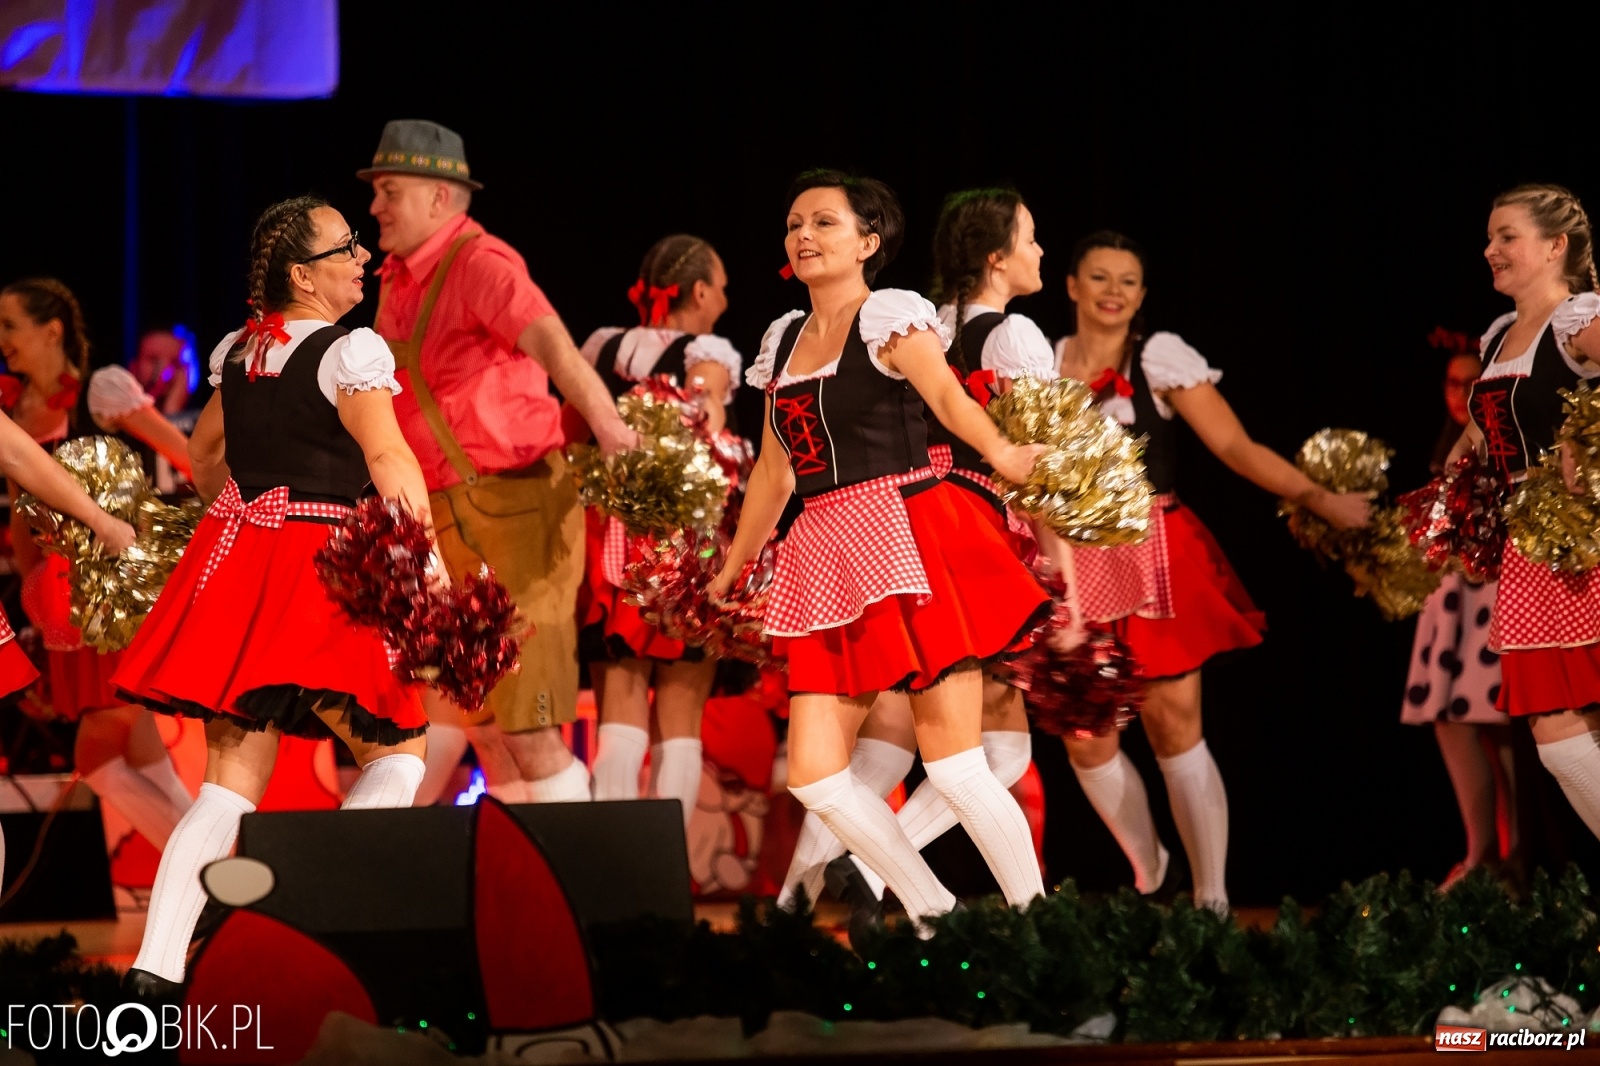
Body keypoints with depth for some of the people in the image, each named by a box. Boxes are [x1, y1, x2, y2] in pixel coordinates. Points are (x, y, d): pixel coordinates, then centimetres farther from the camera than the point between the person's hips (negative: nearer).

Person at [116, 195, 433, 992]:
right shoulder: (351, 350, -8)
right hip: (320, 567, -7)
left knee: (232, 783, 7)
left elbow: (204, 455, 27)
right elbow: (390, 464, -15)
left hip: (233, 558, 7)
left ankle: (155, 964, -4)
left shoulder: (237, 351, 14)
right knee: (397, 753, 5)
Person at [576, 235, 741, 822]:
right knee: (679, 724, 2)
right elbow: (704, 412, -23)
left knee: (619, 722, 3)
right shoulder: (708, 353, -2)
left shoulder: (602, 348, 12)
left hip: (608, 535, 4)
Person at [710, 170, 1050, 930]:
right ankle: (935, 917, 10)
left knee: (954, 767, -10)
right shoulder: (784, 340, 18)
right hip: (827, 565, 7)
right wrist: (729, 572, 34)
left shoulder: (892, 318, -1)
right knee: (813, 775, -3)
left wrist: (1000, 452, -40)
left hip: (908, 542, -7)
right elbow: (774, 469, 28)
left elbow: (948, 396, -20)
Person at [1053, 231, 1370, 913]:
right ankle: (1149, 874, 23)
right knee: (1085, 739, -1)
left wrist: (1322, 499, -17)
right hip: (1075, 566, 3)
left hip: (1156, 556, -3)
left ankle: (1212, 899, -3)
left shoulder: (1161, 356, -2)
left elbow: (1235, 446, -8)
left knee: (1174, 726, -9)